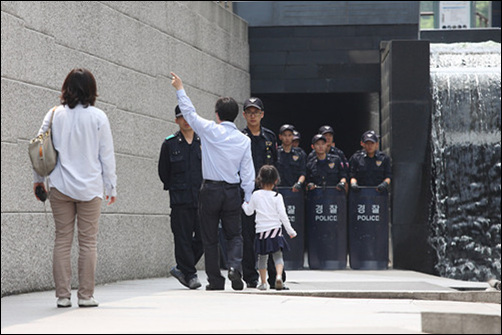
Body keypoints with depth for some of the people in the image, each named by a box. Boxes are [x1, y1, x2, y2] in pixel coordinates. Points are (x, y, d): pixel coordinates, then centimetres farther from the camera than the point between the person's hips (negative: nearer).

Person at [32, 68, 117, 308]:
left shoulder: (55, 115, 0)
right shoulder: (98, 117, -4)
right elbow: (107, 154, 0)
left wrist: (38, 179, 15)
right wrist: (111, 186, 8)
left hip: (60, 187, 2)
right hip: (90, 187, -1)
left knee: (62, 240, 6)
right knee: (88, 241, 4)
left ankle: (62, 295, 4)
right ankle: (86, 295, 4)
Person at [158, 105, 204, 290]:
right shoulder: (169, 144, 4)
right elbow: (163, 172, 10)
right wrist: (176, 188, 8)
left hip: (202, 198, 2)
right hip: (180, 200, -2)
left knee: (203, 237, -1)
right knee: (183, 238, -4)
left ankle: (181, 269, 15)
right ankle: (189, 274, 4)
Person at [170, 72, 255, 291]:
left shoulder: (210, 131, -7)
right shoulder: (244, 140, 1)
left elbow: (190, 112, 4)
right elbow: (247, 171, 3)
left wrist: (180, 89, 16)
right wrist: (248, 198, 10)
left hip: (211, 189, -2)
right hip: (233, 191, 2)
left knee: (210, 237, 7)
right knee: (234, 234, 13)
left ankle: (215, 279, 7)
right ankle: (235, 267, -12)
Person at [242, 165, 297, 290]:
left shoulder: (255, 195, 0)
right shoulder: (277, 196, -5)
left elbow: (249, 212, 10)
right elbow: (283, 215, -6)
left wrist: (244, 203, 31)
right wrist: (290, 231, 2)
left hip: (261, 230, 2)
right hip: (275, 229, -2)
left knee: (262, 257, 12)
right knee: (278, 256, 0)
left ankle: (263, 282, 13)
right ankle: (278, 276, -24)